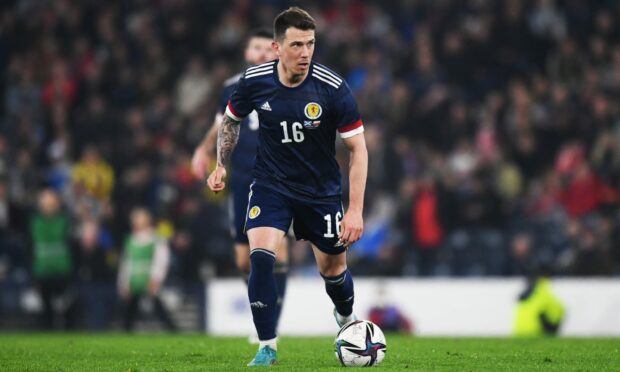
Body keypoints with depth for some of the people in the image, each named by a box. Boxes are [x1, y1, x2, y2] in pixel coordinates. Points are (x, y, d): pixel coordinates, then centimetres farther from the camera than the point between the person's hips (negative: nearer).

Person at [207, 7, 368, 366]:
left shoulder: (333, 88, -21)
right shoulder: (254, 81, -15)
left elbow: (358, 148, -15)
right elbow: (231, 119, 9)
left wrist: (356, 210, -20)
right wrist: (222, 165, 3)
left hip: (322, 190, 0)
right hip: (271, 185, 1)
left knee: (333, 270, 11)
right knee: (260, 257, -21)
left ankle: (347, 319, 46)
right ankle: (267, 347, -9)